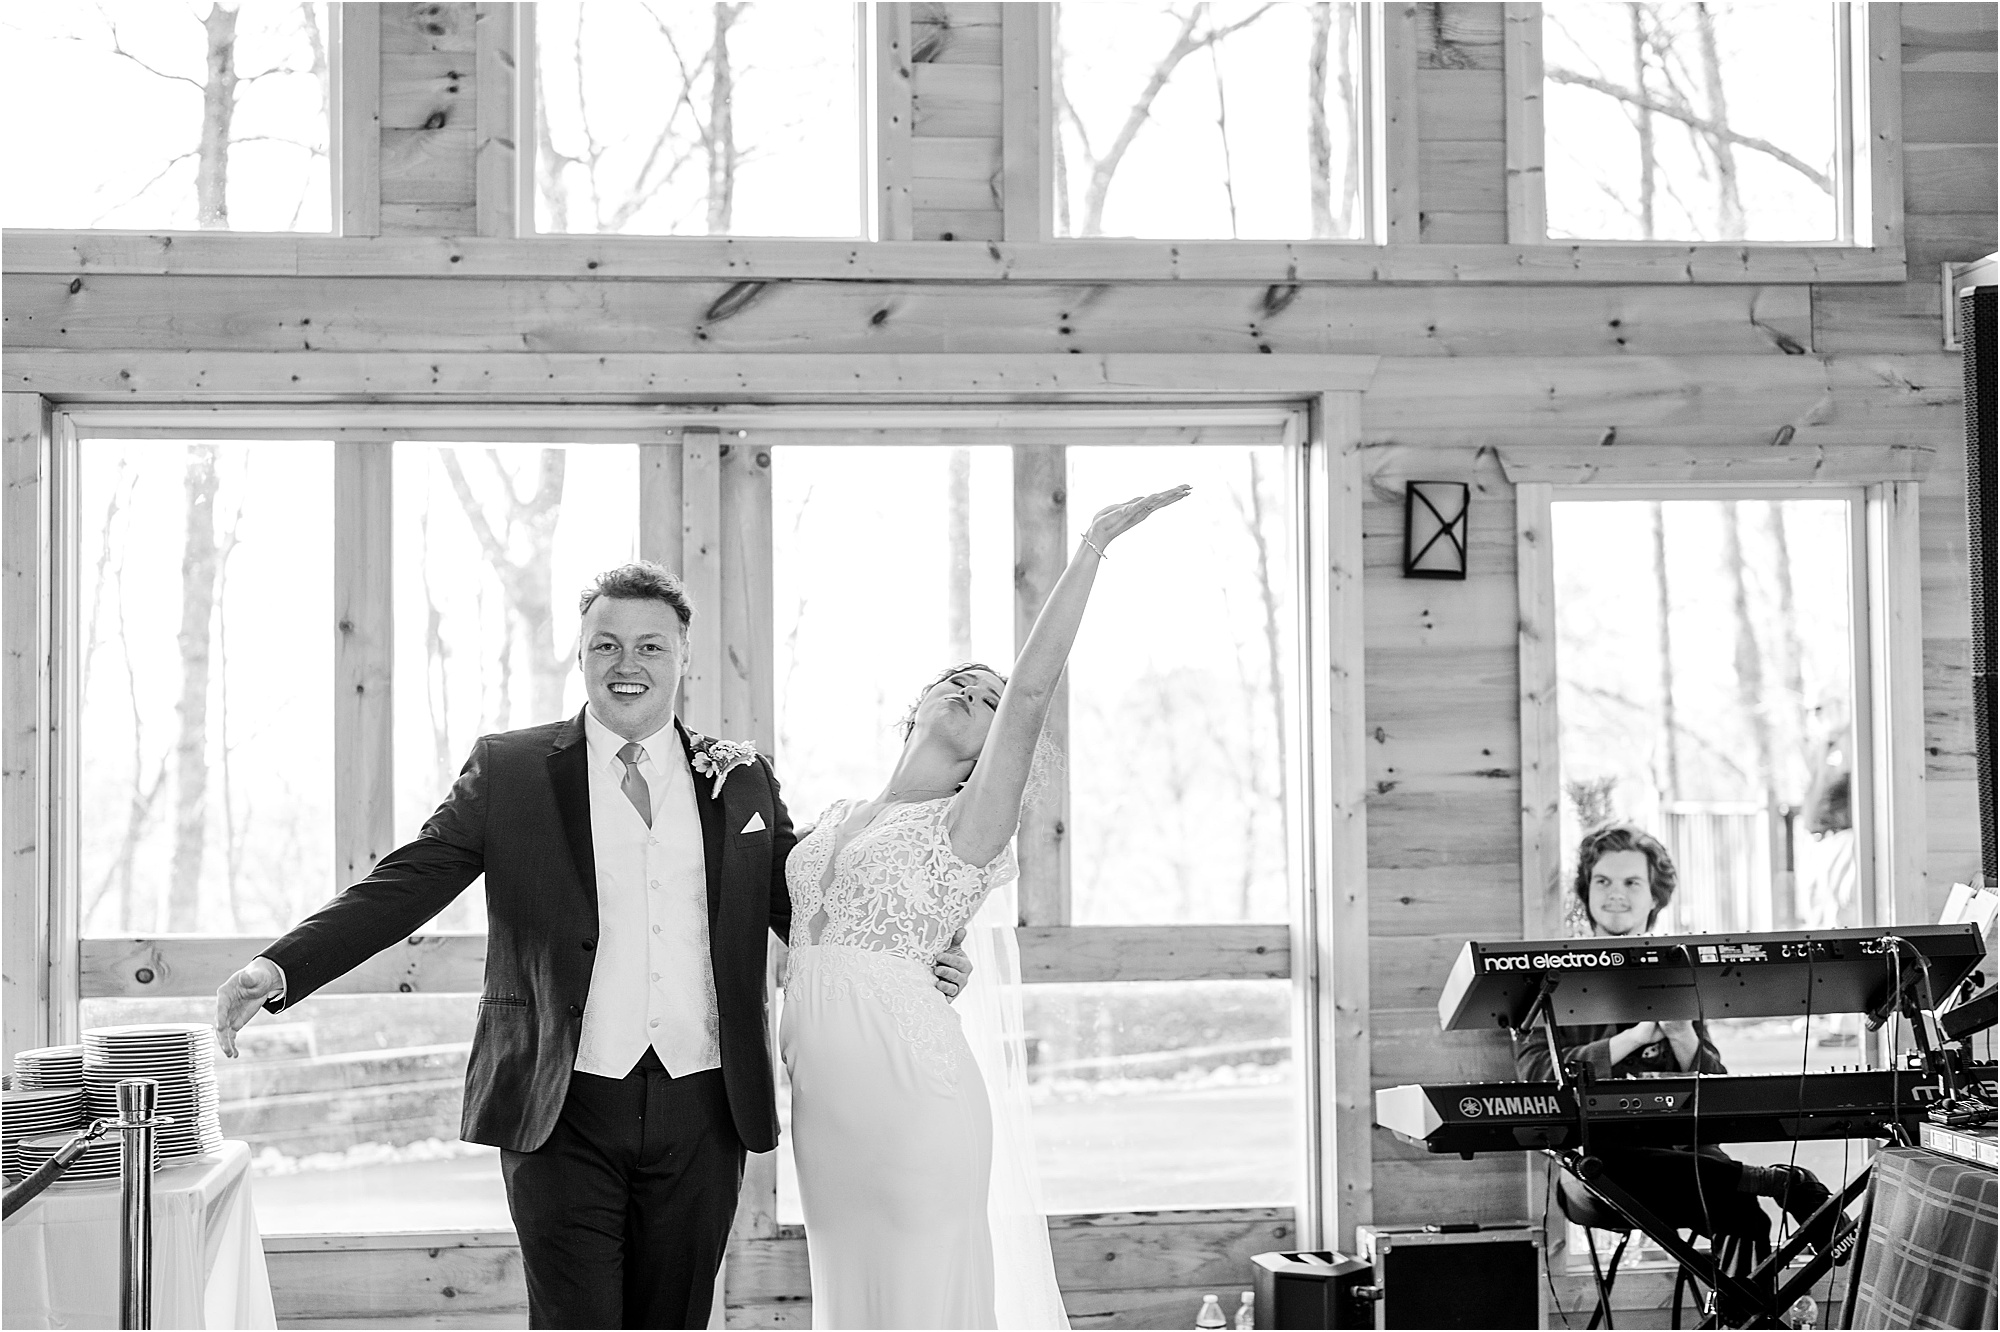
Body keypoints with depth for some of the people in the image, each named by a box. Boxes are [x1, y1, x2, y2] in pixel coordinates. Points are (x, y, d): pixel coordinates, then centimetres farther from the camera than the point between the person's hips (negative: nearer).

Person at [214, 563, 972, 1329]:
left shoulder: (742, 781, 11)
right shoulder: (510, 771, 3)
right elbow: (405, 885, -3)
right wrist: (279, 969, -17)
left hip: (703, 1116, 2)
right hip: (565, 1117, -2)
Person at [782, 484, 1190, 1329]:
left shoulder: (967, 825, -3)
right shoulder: (836, 817, 16)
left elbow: (1032, 692, -16)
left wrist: (1092, 546, -19)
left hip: (912, 1084, -6)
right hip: (823, 1098, 6)